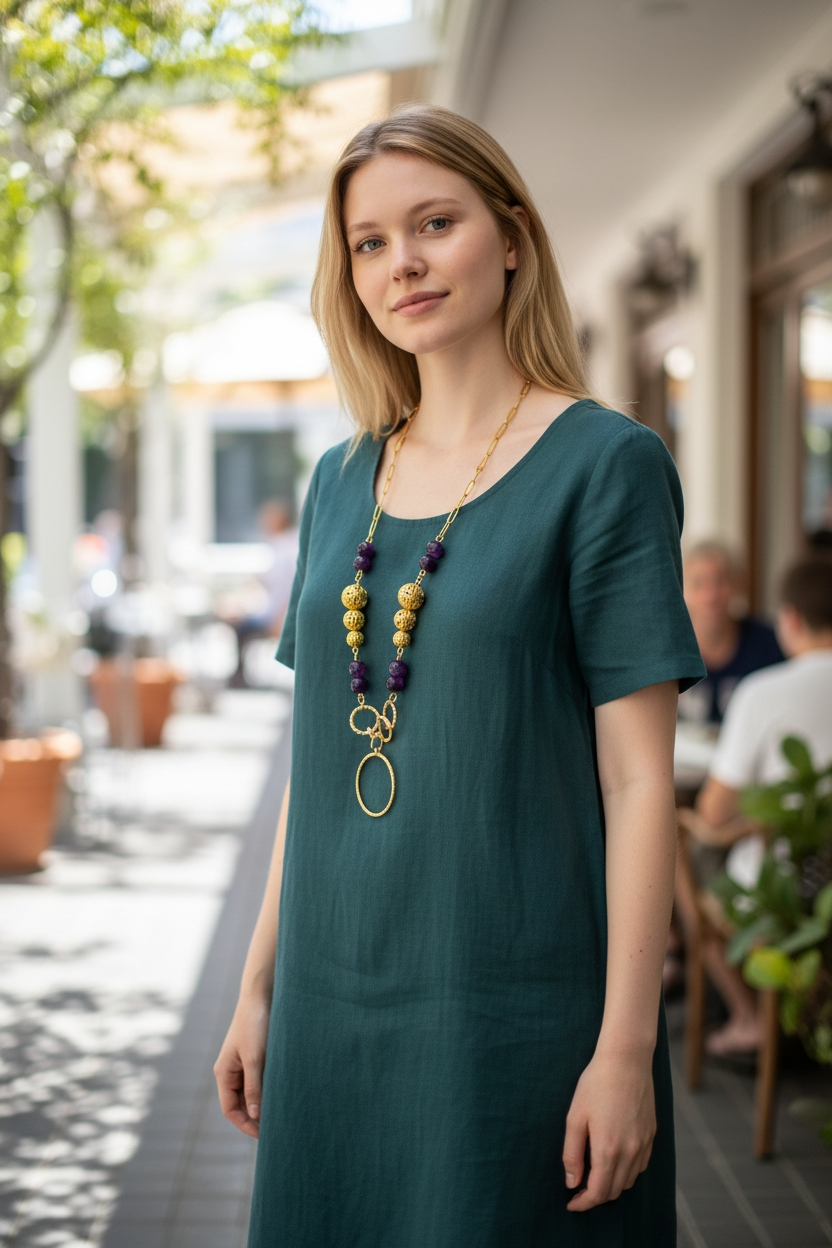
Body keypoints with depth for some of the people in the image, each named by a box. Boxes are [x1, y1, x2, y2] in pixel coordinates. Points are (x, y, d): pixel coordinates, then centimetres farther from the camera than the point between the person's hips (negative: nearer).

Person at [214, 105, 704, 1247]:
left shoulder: (604, 464, -7)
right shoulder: (343, 482, 9)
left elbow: (639, 780, -10)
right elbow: (317, 760, 13)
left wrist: (627, 1044, -14)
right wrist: (259, 986, 12)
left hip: (517, 1011, -5)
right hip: (336, 1004, 5)